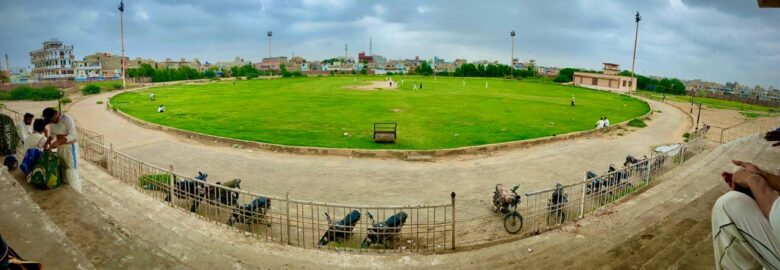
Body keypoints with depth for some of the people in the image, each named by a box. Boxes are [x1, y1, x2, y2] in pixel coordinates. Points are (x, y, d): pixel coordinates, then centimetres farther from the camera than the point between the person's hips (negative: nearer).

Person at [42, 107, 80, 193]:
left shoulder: (67, 119, -21)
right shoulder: (52, 121, 2)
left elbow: (72, 135, -31)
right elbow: (52, 134, 15)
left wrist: (58, 142, -42)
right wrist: (48, 140, -7)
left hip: (70, 147, -8)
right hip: (60, 148, 8)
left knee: (72, 172, -7)